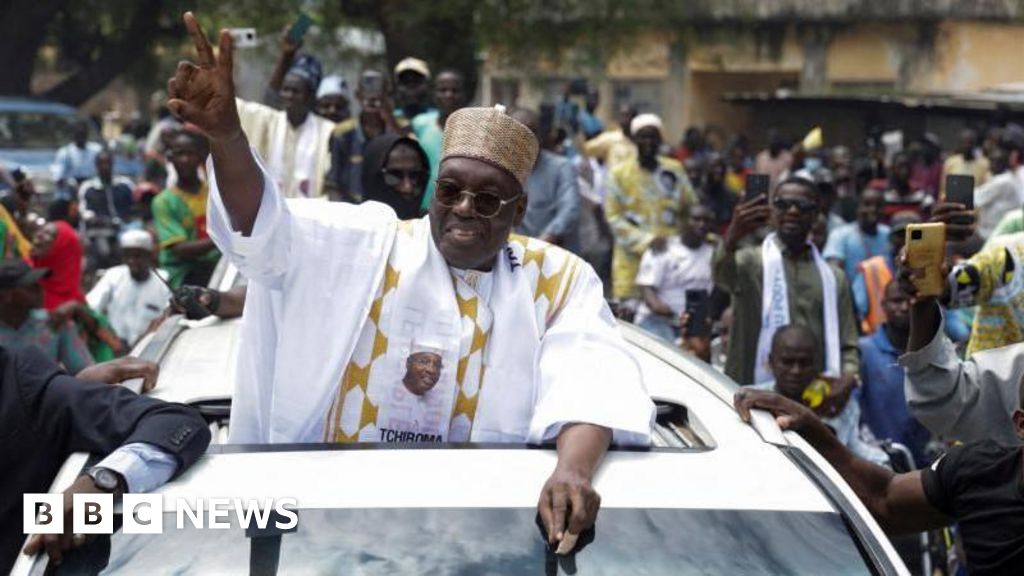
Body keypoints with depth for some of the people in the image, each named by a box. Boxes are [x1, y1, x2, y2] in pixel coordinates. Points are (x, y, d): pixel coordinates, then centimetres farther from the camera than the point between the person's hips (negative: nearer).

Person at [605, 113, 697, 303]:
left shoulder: (674, 170, 10)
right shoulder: (620, 173, 1)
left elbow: (691, 209, 13)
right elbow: (614, 216, -3)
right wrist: (644, 240, -12)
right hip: (632, 257, -2)